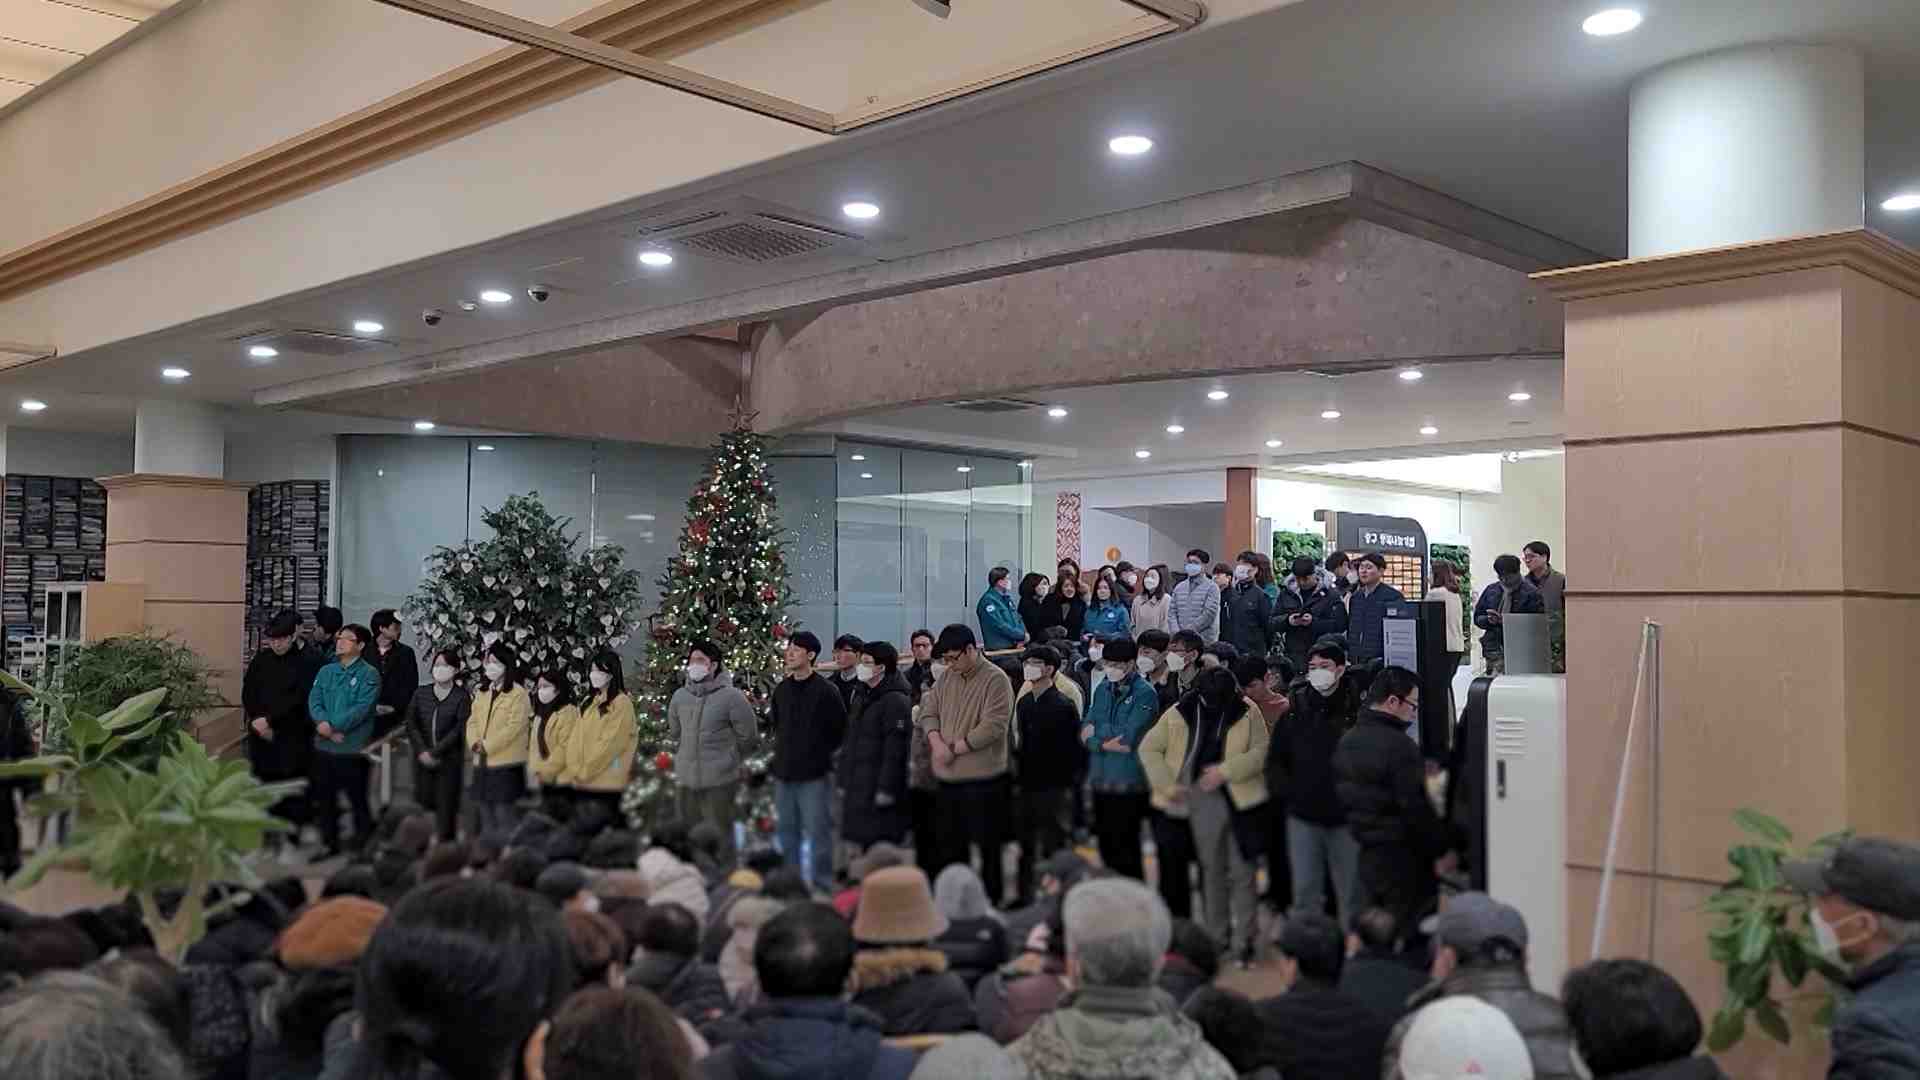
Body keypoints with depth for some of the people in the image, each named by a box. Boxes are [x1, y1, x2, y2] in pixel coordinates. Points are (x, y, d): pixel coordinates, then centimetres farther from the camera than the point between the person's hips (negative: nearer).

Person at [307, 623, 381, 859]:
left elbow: (362, 708, -16)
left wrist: (332, 726, -19)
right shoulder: (326, 671, 11)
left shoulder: (369, 675, -7)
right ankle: (329, 843, 28)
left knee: (357, 799, 1)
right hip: (324, 746, 6)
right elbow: (314, 701, 2)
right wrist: (323, 724, -17)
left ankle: (362, 846, 13)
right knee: (324, 798, 14)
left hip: (353, 748, -6)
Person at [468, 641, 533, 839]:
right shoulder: (482, 693, 16)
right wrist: (475, 743, -7)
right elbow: (472, 721, 12)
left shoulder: (518, 694, -9)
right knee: (486, 819, 14)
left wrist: (487, 745, -14)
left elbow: (514, 726, -16)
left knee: (505, 817, -6)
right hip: (482, 765, 8)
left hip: (507, 765, -8)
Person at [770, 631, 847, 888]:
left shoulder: (826, 692, -10)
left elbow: (841, 730, -7)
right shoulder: (781, 689, 9)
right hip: (784, 772, 7)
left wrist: (821, 754, -5)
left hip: (814, 775, -7)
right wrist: (782, 752, 13)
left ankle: (822, 883, 6)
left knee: (818, 832, -3)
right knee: (787, 832, 15)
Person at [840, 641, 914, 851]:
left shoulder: (896, 700, -14)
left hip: (880, 790, -9)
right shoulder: (861, 696, 16)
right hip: (858, 790, 9)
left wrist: (886, 788, -21)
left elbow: (895, 748, -19)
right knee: (863, 845, 13)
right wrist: (844, 779, 18)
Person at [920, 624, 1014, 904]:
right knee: (952, 847, 17)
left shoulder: (995, 679, -12)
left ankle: (992, 900, 13)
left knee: (987, 847, 2)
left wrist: (954, 749, -16)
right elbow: (929, 712, 11)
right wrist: (937, 743, -9)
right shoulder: (947, 677, 9)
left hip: (983, 778, -7)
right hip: (948, 777, 7)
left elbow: (993, 727, -20)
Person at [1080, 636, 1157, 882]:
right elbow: (1085, 733, 4)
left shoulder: (1145, 694, -10)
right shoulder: (1103, 689, 10)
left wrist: (1096, 733, -6)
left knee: (1125, 849, 1)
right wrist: (1105, 744, -14)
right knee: (1106, 845, 15)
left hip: (1128, 782, -6)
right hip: (1101, 779, 6)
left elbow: (1128, 738, -18)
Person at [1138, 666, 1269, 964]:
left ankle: (1243, 940, 9)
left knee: (1241, 870, -1)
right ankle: (1217, 935, 23)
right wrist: (1169, 784, -6)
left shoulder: (1247, 712, -4)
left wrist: (1226, 770, -19)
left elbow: (1261, 750, -9)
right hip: (1204, 801, 1)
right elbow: (1148, 749, 3)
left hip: (1241, 799, -1)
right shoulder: (1180, 713, -2)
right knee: (1211, 869, 10)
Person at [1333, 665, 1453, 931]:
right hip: (1402, 857, -8)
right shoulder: (1399, 745, -19)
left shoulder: (1346, 742, 8)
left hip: (1365, 854, 8)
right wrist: (1441, 851, -10)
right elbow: (1416, 807, -20)